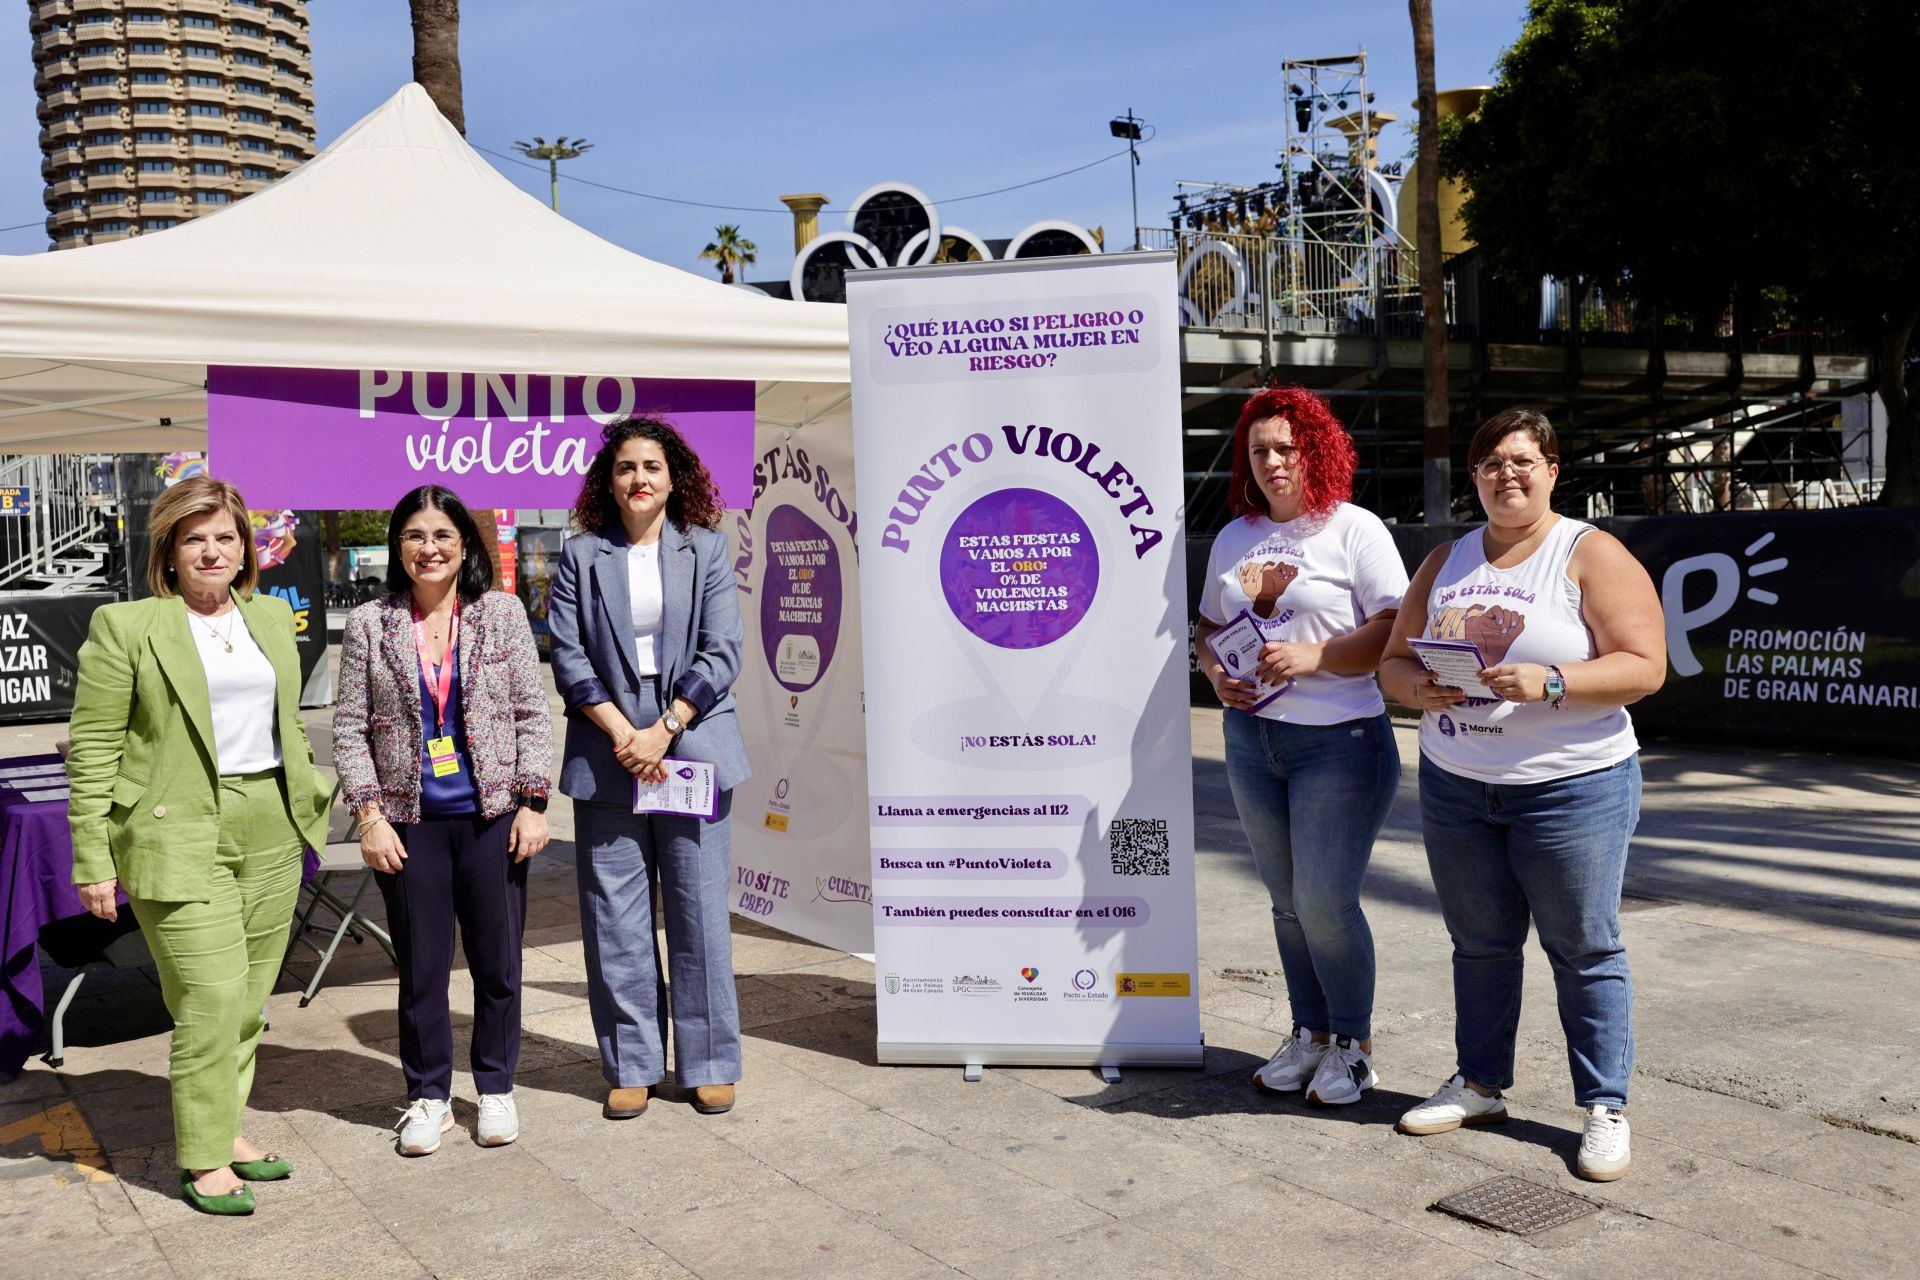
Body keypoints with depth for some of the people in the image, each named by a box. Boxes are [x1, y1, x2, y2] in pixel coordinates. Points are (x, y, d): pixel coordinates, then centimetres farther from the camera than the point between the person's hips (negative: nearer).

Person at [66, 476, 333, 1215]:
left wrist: (306, 809, 17)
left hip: (271, 831, 5)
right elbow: (91, 751, -5)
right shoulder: (125, 626, -4)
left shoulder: (272, 616, 13)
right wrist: (93, 862, -8)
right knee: (211, 997, -7)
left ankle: (224, 1126, 26)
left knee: (249, 999, 10)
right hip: (180, 835, -5)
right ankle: (203, 1158, 7)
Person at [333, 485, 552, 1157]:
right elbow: (350, 727, 2)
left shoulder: (502, 614, 2)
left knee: (498, 961, 8)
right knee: (421, 965, 7)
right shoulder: (368, 625, 2)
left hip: (491, 815, 0)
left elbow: (533, 714, 2)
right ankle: (428, 1096, 24)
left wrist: (533, 803, -4)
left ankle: (496, 1088, 25)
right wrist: (370, 817, -5)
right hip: (411, 822, 0)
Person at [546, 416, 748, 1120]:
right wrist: (620, 732, -11)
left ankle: (709, 1063, 16)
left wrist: (663, 731, -11)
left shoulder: (706, 548, 5)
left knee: (699, 909, 3)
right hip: (606, 754, 1)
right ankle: (631, 1065, 17)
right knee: (615, 916, 5)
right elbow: (566, 656, 1)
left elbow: (721, 651, -2)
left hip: (691, 743, -1)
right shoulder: (581, 555, 7)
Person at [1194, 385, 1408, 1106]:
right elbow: (1209, 626, 20)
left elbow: (1399, 630, -12)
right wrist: (1216, 674, -1)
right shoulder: (1235, 537, 12)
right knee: (1287, 902, 12)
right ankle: (1310, 1034, 27)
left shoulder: (1355, 529, -6)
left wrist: (1314, 656, -21)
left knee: (1325, 901, -5)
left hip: (1339, 740, -6)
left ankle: (1353, 1042, 16)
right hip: (1251, 735, 6)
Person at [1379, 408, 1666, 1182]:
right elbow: (1394, 658, 12)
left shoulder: (1592, 556, -4)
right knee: (1479, 943, 13)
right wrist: (1417, 687, -10)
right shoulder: (1446, 561, 11)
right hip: (1455, 788, 5)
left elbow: (1644, 666, -12)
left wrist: (1550, 682, -25)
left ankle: (1605, 1108, 12)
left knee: (1585, 951, 2)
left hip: (1572, 788, -4)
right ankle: (1479, 1085, 26)